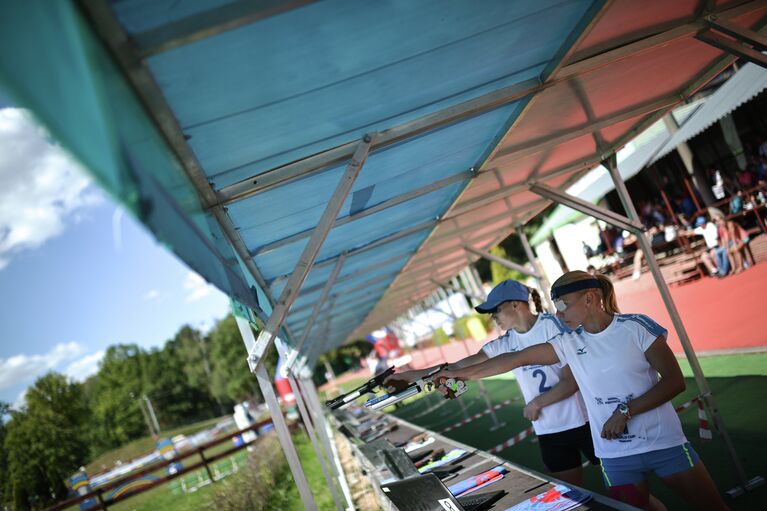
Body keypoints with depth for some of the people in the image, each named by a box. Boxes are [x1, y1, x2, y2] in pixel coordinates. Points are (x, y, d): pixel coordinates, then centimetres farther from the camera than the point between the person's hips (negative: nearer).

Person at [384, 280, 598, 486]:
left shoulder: (554, 326, -12)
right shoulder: (505, 344, 3)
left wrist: (536, 403, -6)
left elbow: (572, 381, -13)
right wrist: (409, 376, -3)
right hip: (548, 432, 5)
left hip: (583, 422, -5)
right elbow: (460, 367, 0)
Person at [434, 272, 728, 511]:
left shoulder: (636, 327, -10)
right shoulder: (569, 344, -1)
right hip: (616, 457, 3)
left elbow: (674, 380, -11)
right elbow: (515, 359, 1)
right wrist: (460, 373, 1)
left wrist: (626, 411, -18)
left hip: (664, 444, -2)